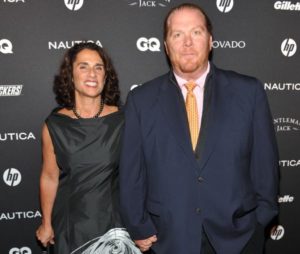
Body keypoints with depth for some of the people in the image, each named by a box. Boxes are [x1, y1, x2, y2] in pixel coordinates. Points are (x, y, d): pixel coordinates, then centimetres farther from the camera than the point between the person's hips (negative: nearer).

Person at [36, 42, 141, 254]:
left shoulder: (121, 121, -8)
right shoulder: (55, 125, -6)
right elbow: (49, 177, 2)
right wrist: (46, 224, 7)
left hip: (111, 218, 0)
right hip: (70, 220, 1)